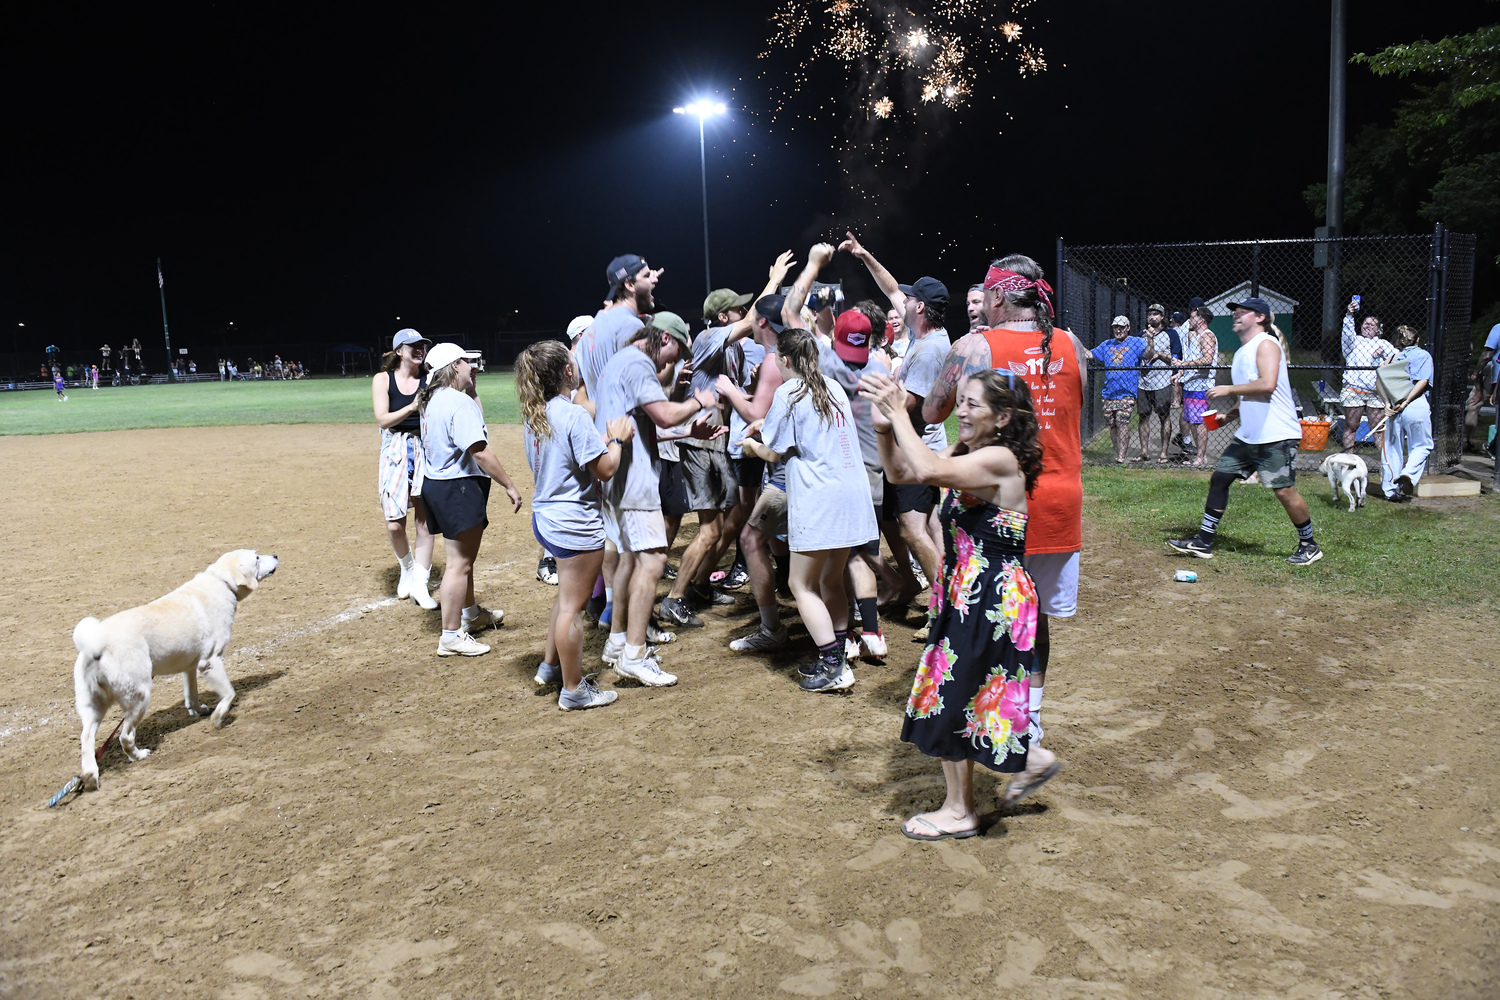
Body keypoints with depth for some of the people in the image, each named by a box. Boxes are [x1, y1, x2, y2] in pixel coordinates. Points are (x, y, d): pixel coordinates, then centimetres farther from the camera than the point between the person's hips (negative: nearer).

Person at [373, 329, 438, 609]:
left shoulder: (429, 380, 4)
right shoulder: (383, 379, 1)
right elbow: (382, 419, -9)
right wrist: (411, 407, -23)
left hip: (425, 449, 1)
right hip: (395, 450, -1)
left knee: (425, 520, 0)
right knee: (394, 524, -4)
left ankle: (419, 583, 9)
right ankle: (407, 567, 26)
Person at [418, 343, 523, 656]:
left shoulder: (433, 400, 12)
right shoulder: (459, 402, -19)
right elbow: (480, 451, -25)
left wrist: (472, 389, 19)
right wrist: (509, 486, -21)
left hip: (437, 485, 11)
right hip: (458, 489, -11)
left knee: (464, 556, 25)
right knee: (459, 563, -5)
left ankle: (470, 614, 43)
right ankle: (451, 636, 1)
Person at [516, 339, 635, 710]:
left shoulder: (534, 415, 8)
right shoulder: (574, 415, -20)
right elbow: (605, 469, -19)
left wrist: (605, 437, 16)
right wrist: (617, 439, -3)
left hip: (546, 517, 9)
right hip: (576, 523, -9)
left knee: (566, 595, 27)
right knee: (572, 606, 1)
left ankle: (550, 666, 39)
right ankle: (574, 690, 13)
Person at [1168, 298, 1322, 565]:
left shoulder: (1266, 344, -11)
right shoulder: (1243, 351, 18)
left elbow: (1267, 385, -26)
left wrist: (1229, 389, -17)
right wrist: (1230, 415, 16)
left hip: (1276, 436, -10)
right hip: (1248, 435, 10)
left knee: (1284, 491, -6)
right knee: (1219, 478, 7)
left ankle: (1309, 546, 13)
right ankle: (1203, 542, 13)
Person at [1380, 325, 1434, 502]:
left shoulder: (1394, 356, 14)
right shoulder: (1423, 355, 4)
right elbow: (1422, 381, -10)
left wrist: (1388, 404, -2)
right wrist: (1405, 402, -12)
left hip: (1393, 405, 3)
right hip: (1416, 406, -3)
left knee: (1393, 447, 10)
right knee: (1421, 446, 9)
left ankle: (1391, 490, 9)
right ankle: (1409, 473, -18)